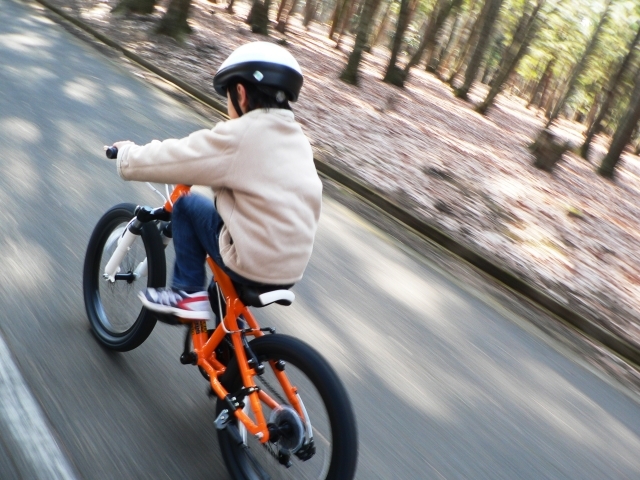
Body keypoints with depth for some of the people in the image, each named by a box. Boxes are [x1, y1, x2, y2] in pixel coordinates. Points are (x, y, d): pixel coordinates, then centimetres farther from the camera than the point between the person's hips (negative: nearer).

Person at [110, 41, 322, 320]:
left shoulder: (239, 136, -14)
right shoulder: (297, 137, 7)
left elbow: (158, 161, -9)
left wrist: (127, 152, 11)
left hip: (253, 267, -7)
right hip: (292, 268, 7)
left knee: (187, 205, 10)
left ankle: (188, 293, 13)